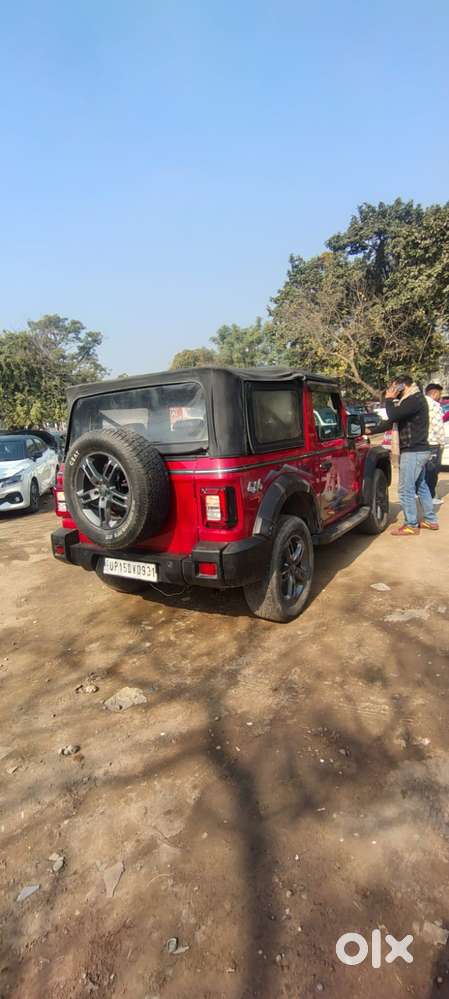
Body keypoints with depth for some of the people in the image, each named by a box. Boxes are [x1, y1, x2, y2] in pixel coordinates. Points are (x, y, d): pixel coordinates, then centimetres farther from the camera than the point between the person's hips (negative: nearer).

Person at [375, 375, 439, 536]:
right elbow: (393, 421, 19)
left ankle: (411, 525, 3)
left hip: (413, 452, -11)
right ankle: (430, 520, 27)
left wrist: (389, 399, -10)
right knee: (421, 486, 18)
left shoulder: (414, 399, -15)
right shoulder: (415, 399, 17)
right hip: (419, 450, 11)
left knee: (406, 489, -5)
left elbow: (393, 415, -28)